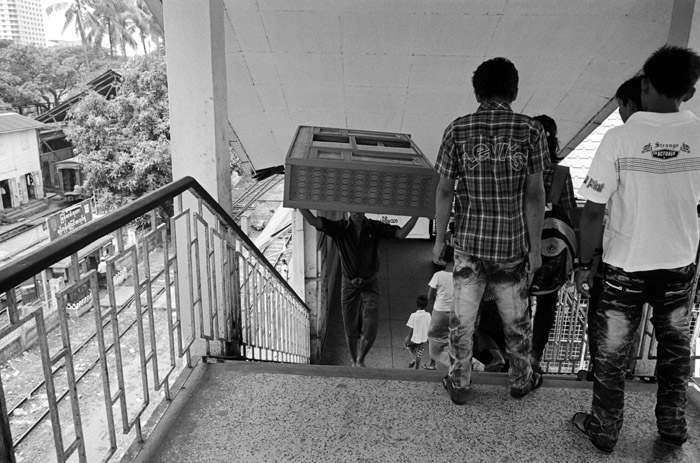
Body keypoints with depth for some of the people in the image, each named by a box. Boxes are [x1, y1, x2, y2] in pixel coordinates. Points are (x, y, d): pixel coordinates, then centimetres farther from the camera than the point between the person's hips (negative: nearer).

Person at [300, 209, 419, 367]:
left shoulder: (375, 227, -8)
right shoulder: (339, 227, -12)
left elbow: (401, 233, -14)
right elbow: (313, 221, -21)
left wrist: (416, 214, -24)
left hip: (370, 284, 0)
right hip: (349, 284, 0)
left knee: (370, 330, -7)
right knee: (351, 330, 9)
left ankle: (361, 360, 23)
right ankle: (353, 361, 38)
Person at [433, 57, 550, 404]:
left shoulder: (457, 130, -5)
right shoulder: (530, 130, -6)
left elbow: (445, 190, -4)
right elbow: (534, 194, -9)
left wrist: (439, 239, 5)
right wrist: (535, 247, -2)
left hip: (468, 242, 0)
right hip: (513, 244, 0)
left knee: (462, 318, 13)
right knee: (516, 318, 18)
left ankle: (458, 384, 27)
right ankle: (521, 381, 38)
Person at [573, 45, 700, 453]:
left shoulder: (619, 137, -16)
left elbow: (594, 211, -15)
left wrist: (585, 262, -4)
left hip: (626, 265, -3)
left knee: (613, 352, 12)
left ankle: (604, 432, 27)